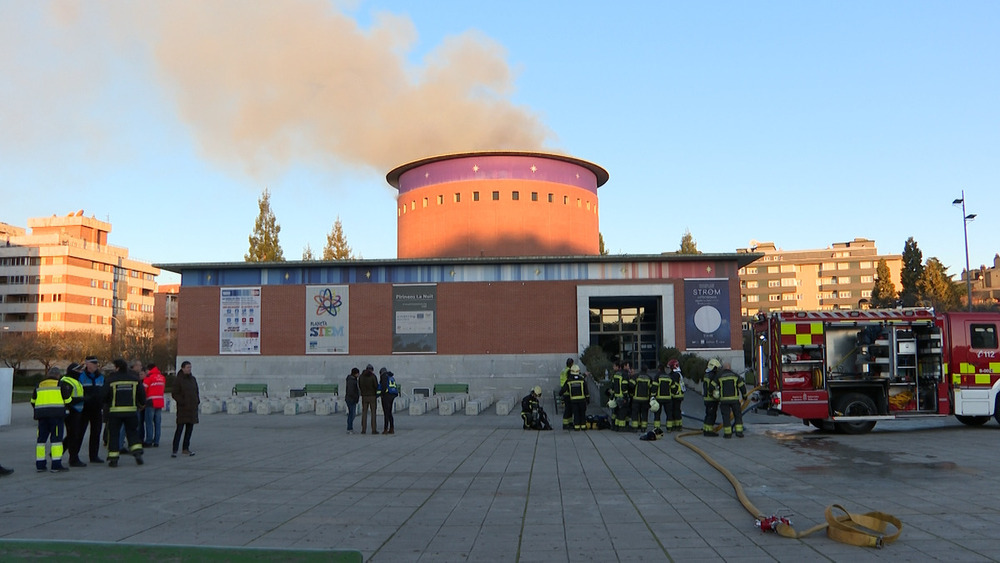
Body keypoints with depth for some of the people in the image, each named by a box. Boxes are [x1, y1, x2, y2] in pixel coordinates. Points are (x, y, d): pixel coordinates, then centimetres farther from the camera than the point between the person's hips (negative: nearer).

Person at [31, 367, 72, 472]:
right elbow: (67, 400, 1)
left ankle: (40, 464, 14)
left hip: (41, 415, 5)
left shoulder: (39, 385, 17)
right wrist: (69, 392, 21)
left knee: (41, 439, 12)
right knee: (56, 439, -5)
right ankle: (56, 465, -8)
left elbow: (33, 401, 20)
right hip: (56, 414, -5)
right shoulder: (61, 384, 2)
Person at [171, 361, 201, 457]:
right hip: (182, 409, -6)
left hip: (192, 409, 6)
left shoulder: (193, 379, 13)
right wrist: (182, 402, -16)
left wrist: (197, 401, 7)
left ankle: (186, 448, 17)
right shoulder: (178, 380, -5)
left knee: (189, 429, 9)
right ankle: (174, 450, -6)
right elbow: (174, 394, -9)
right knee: (179, 429, -9)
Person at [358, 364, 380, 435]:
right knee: (373, 413, 1)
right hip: (372, 396, -3)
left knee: (364, 413, 8)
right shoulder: (373, 376, -10)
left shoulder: (361, 376, 4)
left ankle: (363, 429, 6)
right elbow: (376, 386, -11)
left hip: (364, 396, 3)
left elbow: (359, 386, 8)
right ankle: (373, 430, -2)